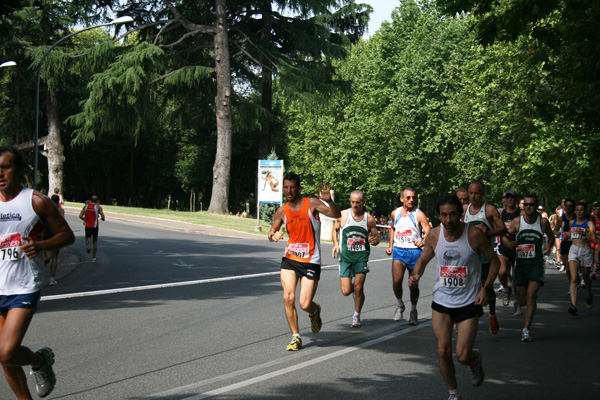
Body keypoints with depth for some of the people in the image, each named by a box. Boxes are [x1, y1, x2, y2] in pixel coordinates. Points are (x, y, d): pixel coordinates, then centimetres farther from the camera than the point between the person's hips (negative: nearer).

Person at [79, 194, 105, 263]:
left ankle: (88, 242, -25)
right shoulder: (98, 207, -6)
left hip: (87, 226, 2)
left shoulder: (86, 206, 4)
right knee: (95, 241, 13)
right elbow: (103, 218, -12)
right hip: (94, 226, -2)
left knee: (88, 238, 14)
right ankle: (93, 257, 12)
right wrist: (102, 218, 11)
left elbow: (80, 216, -1)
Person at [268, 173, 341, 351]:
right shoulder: (282, 211, 4)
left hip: (311, 262, -3)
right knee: (288, 298, -11)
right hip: (290, 259, 3)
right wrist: (273, 236, -11)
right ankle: (296, 337, 5)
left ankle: (315, 312, 30)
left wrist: (329, 201, -38)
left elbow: (337, 215, -19)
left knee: (304, 304, -8)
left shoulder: (312, 204, -8)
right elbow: (272, 233, 14)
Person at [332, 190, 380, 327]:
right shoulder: (343, 215, -1)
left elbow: (377, 237, 8)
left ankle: (357, 316, 13)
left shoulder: (370, 219, -1)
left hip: (361, 257, -1)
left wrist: (375, 240, -16)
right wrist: (335, 244, -2)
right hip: (345, 257, 1)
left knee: (358, 288, -8)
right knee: (346, 291, -3)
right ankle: (353, 288, 35)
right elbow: (334, 229, 15)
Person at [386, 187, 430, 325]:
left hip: (414, 251, -2)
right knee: (397, 280, -17)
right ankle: (399, 305, 8)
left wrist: (422, 241, -31)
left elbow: (428, 233, -11)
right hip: (398, 251, 2)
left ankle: (413, 311, 27)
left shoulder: (419, 214, -4)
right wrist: (390, 245, 21)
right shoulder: (395, 213, 8)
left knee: (413, 285, 6)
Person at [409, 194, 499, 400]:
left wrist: (485, 288, -12)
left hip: (468, 303, -3)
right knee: (443, 352, -1)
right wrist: (415, 275, -10)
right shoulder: (434, 235, -5)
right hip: (441, 301, 3)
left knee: (463, 355, -5)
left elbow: (494, 261, -1)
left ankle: (475, 360, 33)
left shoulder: (474, 234, -14)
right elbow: (423, 260, 12)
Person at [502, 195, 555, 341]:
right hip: (521, 263, 1)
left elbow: (551, 236, 18)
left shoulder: (543, 222, 0)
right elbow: (505, 237, 6)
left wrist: (549, 246, -2)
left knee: (530, 296, -15)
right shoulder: (516, 222, -1)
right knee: (522, 301, 7)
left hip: (536, 264, -1)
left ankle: (526, 329, -7)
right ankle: (534, 300, 45)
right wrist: (509, 244, -16)